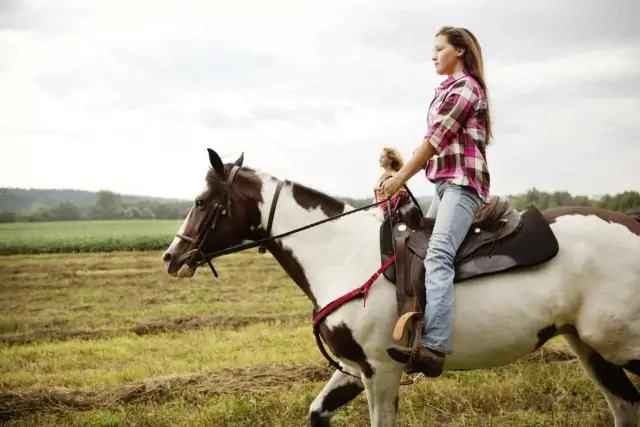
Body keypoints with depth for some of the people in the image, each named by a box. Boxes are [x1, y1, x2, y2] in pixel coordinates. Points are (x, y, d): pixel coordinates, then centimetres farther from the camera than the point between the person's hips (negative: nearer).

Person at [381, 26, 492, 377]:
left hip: (462, 182, -12)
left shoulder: (464, 87, -5)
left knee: (437, 255, -29)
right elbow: (436, 143, 23)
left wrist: (401, 178, -8)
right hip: (445, 183, 12)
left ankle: (433, 348, -45)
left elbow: (436, 140, -11)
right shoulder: (448, 90, 26)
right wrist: (401, 167, 11)